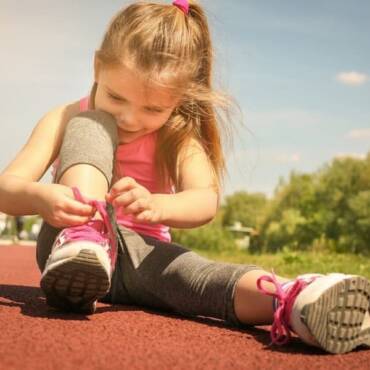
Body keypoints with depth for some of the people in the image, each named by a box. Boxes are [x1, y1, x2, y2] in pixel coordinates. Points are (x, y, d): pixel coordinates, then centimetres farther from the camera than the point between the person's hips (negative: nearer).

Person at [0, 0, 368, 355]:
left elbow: (206, 200, -20)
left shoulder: (179, 138, 0)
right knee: (90, 125, -19)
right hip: (72, 247, -1)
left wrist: (156, 206, -44)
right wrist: (41, 197, -38)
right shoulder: (68, 120, -1)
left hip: (142, 253, 1)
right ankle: (84, 237, -42)